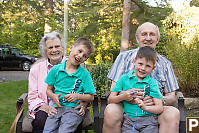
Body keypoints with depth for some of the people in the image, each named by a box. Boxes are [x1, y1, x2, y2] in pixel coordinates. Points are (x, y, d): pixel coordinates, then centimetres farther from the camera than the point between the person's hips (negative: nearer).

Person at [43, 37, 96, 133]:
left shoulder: (85, 74, 3)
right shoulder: (56, 70, 9)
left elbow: (91, 97, 5)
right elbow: (48, 90, 16)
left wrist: (78, 96, -12)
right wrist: (53, 96, -5)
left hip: (74, 108, -2)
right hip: (56, 107, 2)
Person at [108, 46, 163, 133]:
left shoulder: (152, 82, 5)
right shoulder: (124, 78, 9)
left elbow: (160, 108, -1)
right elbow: (110, 100, 8)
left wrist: (145, 107, -19)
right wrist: (123, 96, -10)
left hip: (148, 120, 0)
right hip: (129, 120, 0)